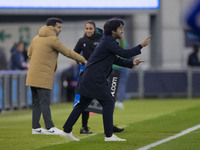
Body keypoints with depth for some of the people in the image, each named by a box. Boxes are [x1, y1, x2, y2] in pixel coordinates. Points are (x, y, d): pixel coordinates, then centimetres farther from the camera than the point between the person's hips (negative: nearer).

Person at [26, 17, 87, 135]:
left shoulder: (37, 38, 16)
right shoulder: (52, 39, -9)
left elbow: (30, 53, 21)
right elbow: (67, 52, -5)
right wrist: (83, 60, 3)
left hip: (33, 75, 8)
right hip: (43, 76, -8)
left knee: (36, 102, 10)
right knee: (45, 102, -6)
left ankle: (35, 127, 11)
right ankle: (50, 128, -5)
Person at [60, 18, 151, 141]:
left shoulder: (109, 41, 19)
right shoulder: (109, 42, -13)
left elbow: (116, 60, 21)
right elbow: (124, 53, -19)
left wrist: (132, 63, 9)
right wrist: (141, 46, -11)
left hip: (89, 78, 10)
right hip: (95, 79, -10)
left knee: (83, 104, 12)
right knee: (108, 102, -5)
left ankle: (67, 131, 15)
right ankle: (109, 135, -5)